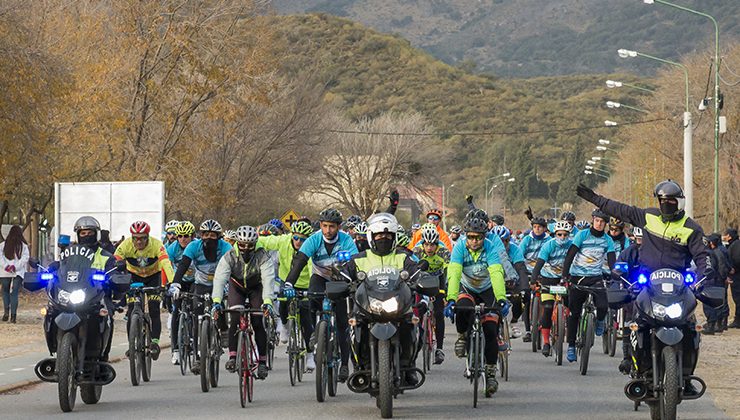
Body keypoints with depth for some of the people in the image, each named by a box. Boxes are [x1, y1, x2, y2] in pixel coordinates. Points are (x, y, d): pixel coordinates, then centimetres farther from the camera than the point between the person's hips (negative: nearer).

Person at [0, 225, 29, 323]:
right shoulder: (23, 246, -1)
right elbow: (25, 258, -8)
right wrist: (15, 267, -8)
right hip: (18, 273, -1)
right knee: (14, 293, 0)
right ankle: (13, 315, -9)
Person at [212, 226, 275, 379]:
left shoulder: (262, 257, -29)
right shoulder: (229, 257, -26)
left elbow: (268, 280, -40)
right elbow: (219, 279, -36)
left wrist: (267, 302, -56)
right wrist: (216, 301, -52)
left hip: (256, 288, -1)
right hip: (237, 287, 1)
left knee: (258, 323, -13)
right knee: (235, 319, -21)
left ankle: (262, 361, -3)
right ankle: (232, 357, -16)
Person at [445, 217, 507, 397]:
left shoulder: (490, 249, -24)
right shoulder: (460, 247, -22)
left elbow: (497, 274, -37)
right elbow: (454, 274, -33)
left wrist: (501, 300, -51)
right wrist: (451, 299, -47)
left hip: (487, 290, 0)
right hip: (467, 289, 0)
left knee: (490, 330, -15)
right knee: (462, 307, -34)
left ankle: (491, 371, -2)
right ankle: (462, 337, -3)